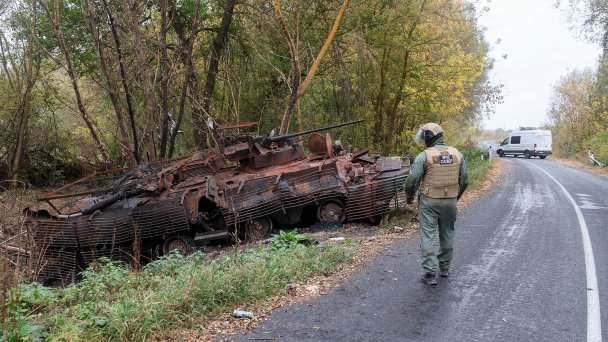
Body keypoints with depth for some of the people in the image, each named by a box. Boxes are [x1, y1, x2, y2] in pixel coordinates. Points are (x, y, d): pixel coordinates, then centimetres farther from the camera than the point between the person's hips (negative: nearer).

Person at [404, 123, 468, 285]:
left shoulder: (424, 156, -12)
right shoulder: (458, 154, 3)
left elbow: (412, 180, -11)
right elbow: (464, 181, 9)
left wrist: (409, 196, 7)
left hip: (429, 202, -4)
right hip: (450, 202, 5)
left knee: (427, 236, 1)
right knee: (447, 234, 19)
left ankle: (430, 273, -1)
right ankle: (444, 267, 32)